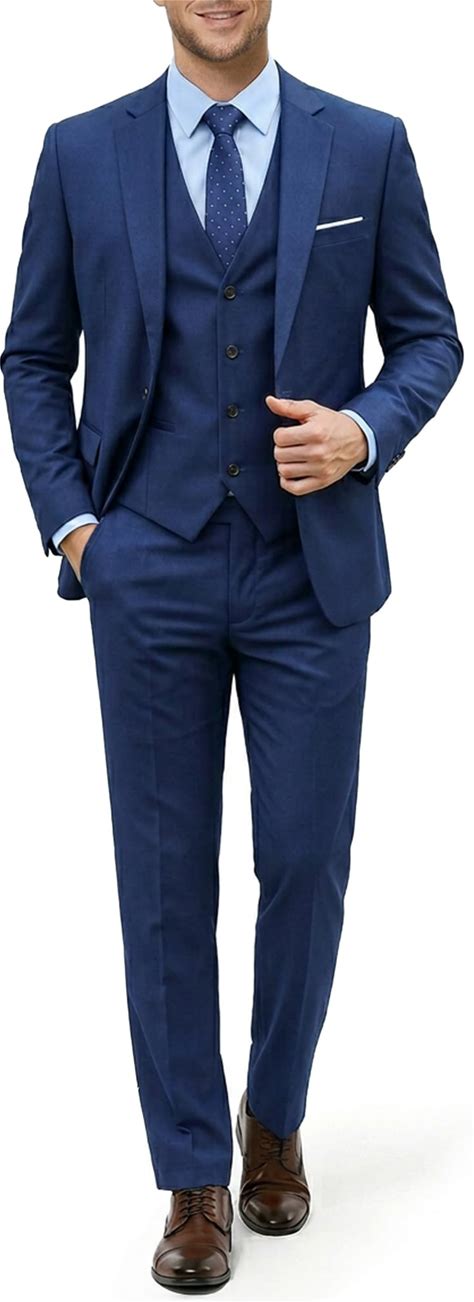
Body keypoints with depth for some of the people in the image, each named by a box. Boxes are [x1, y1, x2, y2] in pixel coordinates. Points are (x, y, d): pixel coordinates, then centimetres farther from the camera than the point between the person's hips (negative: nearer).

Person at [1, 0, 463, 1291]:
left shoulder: (368, 146, 3)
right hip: (150, 575, 0)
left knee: (305, 865, 6)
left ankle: (275, 1117, 33)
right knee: (167, 879, 5)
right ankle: (194, 1177, 21)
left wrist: (367, 430, -11)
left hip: (313, 569, 0)